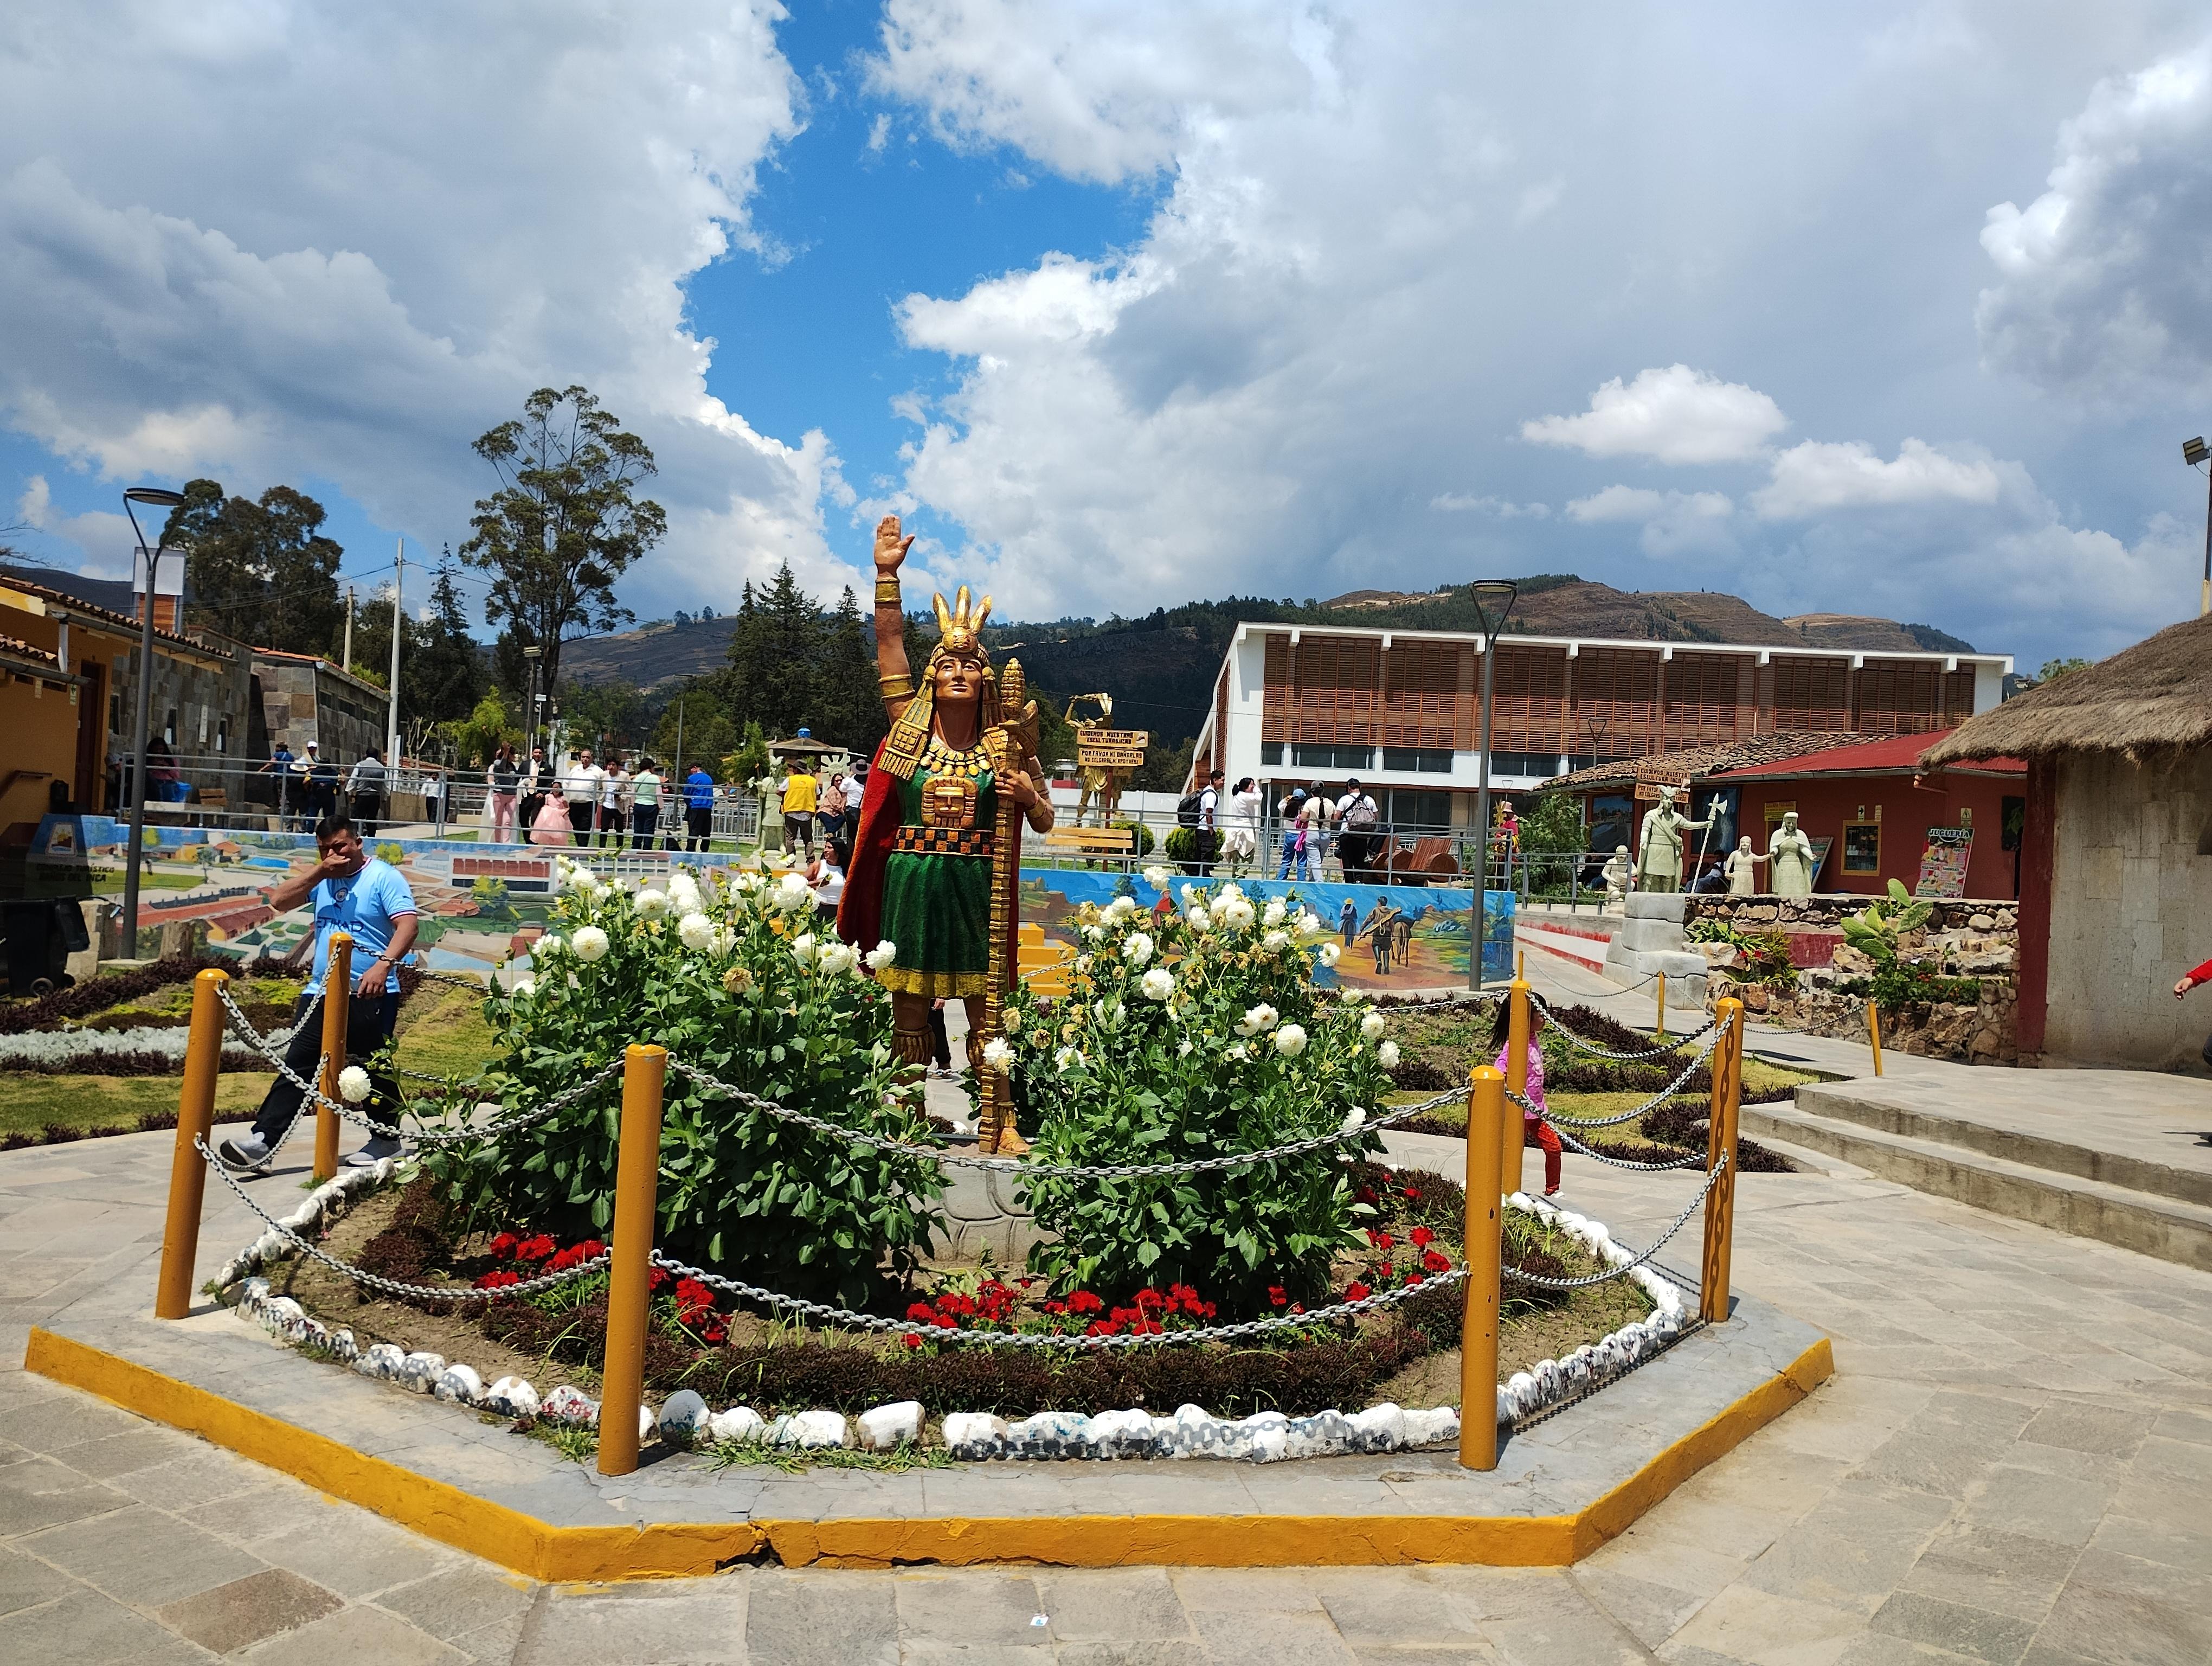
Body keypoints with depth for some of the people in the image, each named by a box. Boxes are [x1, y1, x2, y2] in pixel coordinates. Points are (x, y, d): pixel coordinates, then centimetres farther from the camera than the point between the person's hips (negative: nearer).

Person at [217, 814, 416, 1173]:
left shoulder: (384, 877, -7)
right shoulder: (322, 878, 13)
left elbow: (407, 925, -18)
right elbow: (279, 901, 4)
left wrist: (384, 964, -33)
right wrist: (320, 871, -7)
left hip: (370, 997, -6)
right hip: (321, 993, 6)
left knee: (374, 1070, 6)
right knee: (297, 1066, 3)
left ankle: (387, 1139, 22)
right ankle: (263, 1141, 3)